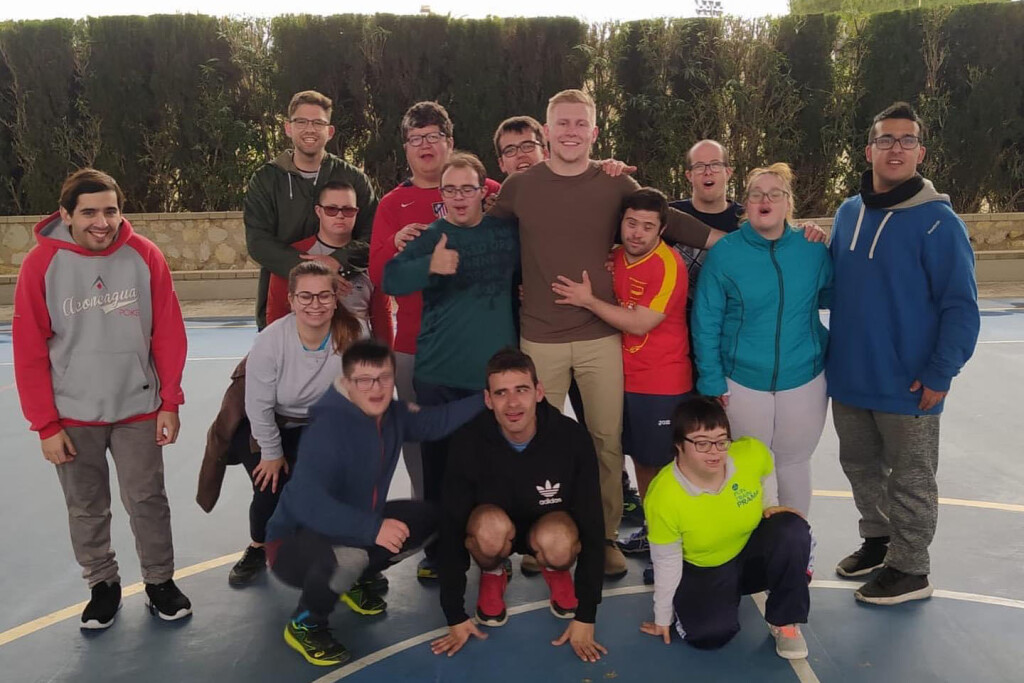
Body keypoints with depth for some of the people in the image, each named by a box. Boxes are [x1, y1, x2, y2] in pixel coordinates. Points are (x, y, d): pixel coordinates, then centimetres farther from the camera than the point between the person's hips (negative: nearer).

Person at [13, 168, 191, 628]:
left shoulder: (145, 256, -8)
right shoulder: (41, 264, -9)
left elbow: (169, 334, -3)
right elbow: (29, 351, -5)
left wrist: (169, 402, -3)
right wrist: (46, 424, -5)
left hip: (138, 409, 0)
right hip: (73, 416, 0)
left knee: (147, 500, 8)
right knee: (87, 508, 13)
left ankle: (160, 581, 27)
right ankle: (102, 584, 34)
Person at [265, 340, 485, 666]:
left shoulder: (391, 414, -5)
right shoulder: (328, 426, -30)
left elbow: (436, 421, -1)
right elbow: (306, 503, -38)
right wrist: (373, 528, -42)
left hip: (356, 528, 8)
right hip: (295, 541, -8)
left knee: (427, 518, 2)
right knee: (348, 556, -38)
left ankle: (358, 578, 20)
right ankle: (304, 625, -6)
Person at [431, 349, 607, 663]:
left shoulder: (571, 438, -27)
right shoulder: (468, 443, -26)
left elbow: (592, 525, -19)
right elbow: (452, 528, -17)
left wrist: (586, 617, -18)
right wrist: (455, 616, -12)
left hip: (551, 522, 1)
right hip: (497, 530, 0)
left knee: (558, 545, -36)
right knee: (491, 527, -37)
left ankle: (556, 571, 4)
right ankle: (492, 574, 1)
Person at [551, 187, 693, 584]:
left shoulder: (669, 265, -18)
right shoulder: (615, 258, 3)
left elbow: (640, 323, -22)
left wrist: (588, 301, -18)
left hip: (663, 384, -7)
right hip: (626, 379, 7)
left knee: (663, 463, 2)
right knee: (640, 457, 17)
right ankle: (651, 529, 35)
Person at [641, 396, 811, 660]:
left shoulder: (753, 454, -23)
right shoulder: (663, 497, -30)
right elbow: (667, 563, -16)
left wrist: (769, 508, -4)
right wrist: (663, 618, -4)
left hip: (752, 552, 3)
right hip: (701, 572, -2)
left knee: (792, 529, -27)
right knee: (710, 634, -27)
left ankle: (784, 621, -6)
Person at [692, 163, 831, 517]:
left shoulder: (813, 249, -3)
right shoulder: (723, 252, -8)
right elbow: (705, 324, -7)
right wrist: (712, 382, -9)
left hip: (804, 380, 1)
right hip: (743, 383, -1)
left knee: (794, 462, 16)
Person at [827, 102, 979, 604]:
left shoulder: (938, 221, -12)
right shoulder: (848, 213, 5)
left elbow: (961, 307, -13)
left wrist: (940, 375, -16)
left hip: (908, 386, -6)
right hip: (848, 378, 6)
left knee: (910, 480, 9)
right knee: (860, 465, 20)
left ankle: (909, 570, 26)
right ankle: (878, 539, 41)